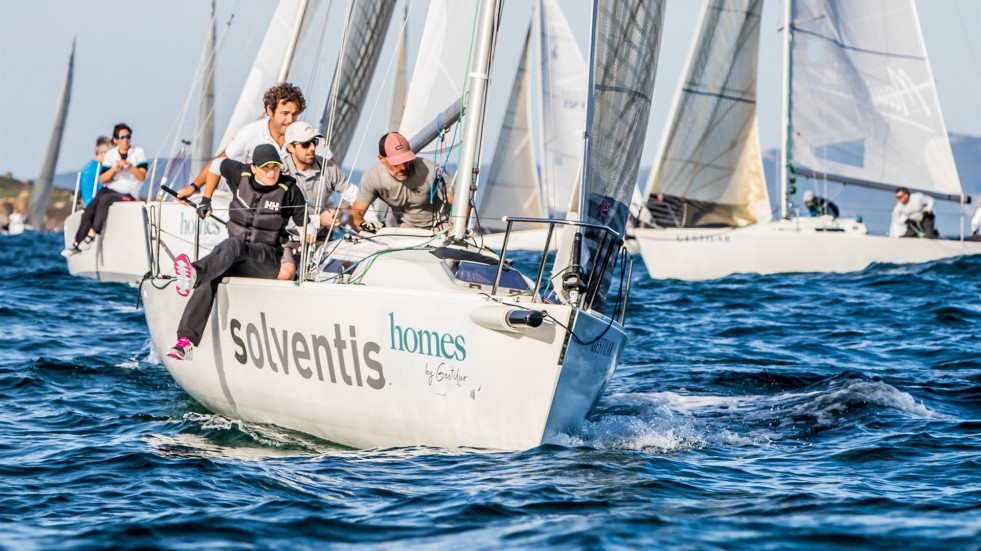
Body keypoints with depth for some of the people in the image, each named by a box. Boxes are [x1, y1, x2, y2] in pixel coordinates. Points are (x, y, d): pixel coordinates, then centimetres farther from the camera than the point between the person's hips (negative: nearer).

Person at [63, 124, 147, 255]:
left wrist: (129, 165, -27)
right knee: (88, 213, -20)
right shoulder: (110, 154, 10)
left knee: (105, 199, -34)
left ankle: (92, 235, -31)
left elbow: (142, 177, -11)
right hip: (109, 189, 4)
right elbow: (102, 179, 0)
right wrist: (114, 169, -19)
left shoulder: (138, 153, 1)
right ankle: (77, 244, -14)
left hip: (127, 194, -4)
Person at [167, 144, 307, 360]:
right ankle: (187, 339, -42)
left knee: (232, 246, -38)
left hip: (267, 260, -3)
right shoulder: (240, 175, 4)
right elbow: (219, 164, 25)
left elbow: (305, 223, 7)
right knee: (209, 279, -31)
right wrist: (206, 199, 22)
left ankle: (195, 273, -70)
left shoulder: (288, 190, -2)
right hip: (235, 260, 3)